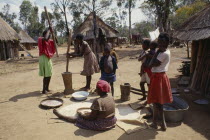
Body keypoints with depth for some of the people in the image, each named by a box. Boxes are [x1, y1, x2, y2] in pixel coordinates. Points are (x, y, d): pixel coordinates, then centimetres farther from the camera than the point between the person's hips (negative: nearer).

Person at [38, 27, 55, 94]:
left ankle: (46, 88, 25)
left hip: (48, 58, 8)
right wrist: (48, 30, -20)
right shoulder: (41, 39, -10)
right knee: (46, 75, -5)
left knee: (49, 74, 13)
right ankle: (44, 90, 4)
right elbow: (45, 38, -33)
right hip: (44, 58, -8)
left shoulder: (49, 41, 13)